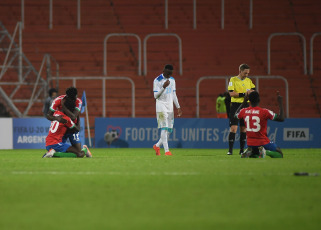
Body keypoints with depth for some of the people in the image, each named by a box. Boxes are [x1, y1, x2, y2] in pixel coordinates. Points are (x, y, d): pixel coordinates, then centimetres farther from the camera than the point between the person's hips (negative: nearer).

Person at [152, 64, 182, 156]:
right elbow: (156, 96, -13)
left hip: (170, 107, 6)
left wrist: (178, 107, 13)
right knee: (164, 128, -14)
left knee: (169, 129, 3)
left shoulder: (172, 80, 12)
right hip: (161, 106, -6)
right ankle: (166, 150, -18)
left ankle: (157, 145, 20)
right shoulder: (157, 80, -8)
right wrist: (164, 87, -25)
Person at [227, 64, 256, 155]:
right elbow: (231, 93, -11)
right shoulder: (233, 80, -2)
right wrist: (243, 94, -16)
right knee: (233, 128, -10)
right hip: (235, 105, -5)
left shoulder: (249, 80, 13)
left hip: (245, 106, 5)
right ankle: (230, 150, -8)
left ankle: (242, 149, 11)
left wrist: (250, 91, -14)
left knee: (244, 129, 5)